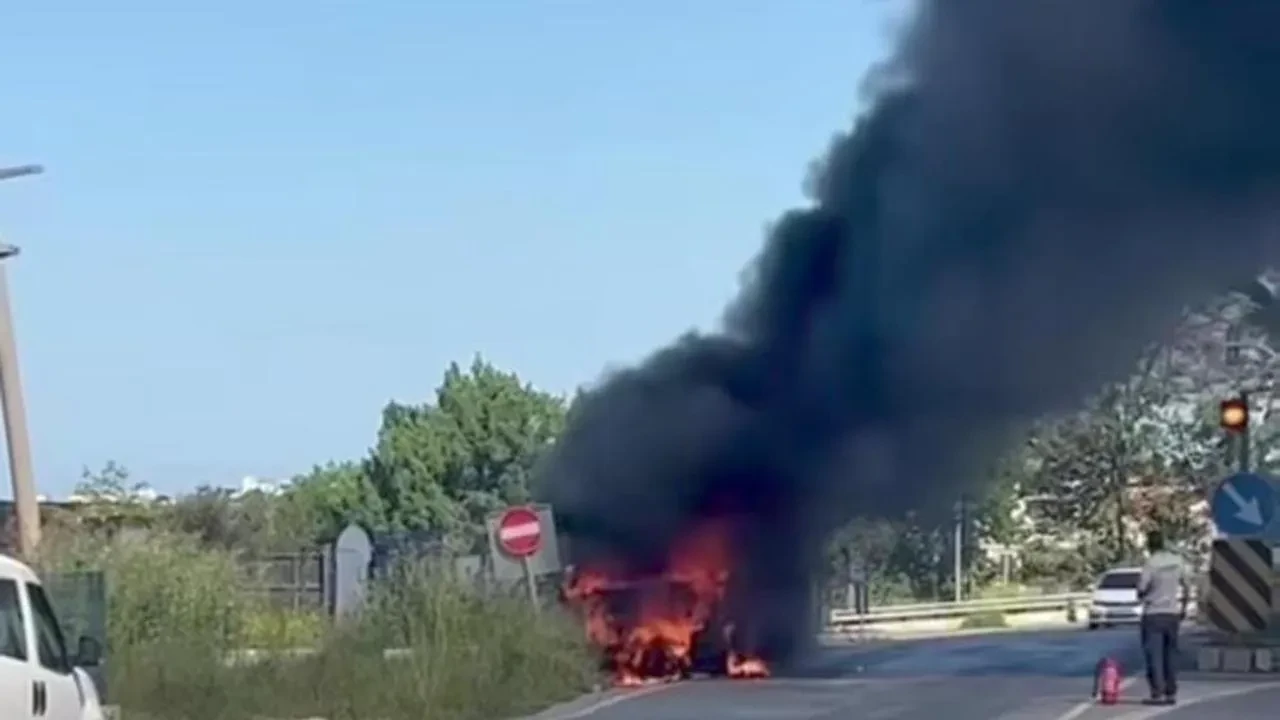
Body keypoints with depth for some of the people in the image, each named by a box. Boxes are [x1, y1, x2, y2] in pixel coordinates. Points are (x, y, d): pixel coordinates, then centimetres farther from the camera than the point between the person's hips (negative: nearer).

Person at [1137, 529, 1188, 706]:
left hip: (1153, 614, -5)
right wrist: (1183, 607, 25)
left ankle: (1158, 693, -9)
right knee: (1171, 653, 10)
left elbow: (1141, 591, -12)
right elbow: (1185, 587, 13)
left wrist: (1143, 595, 11)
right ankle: (1171, 693, 10)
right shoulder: (1177, 561, 3)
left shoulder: (1151, 563, -15)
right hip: (1172, 613, 5)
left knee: (1154, 654, -4)